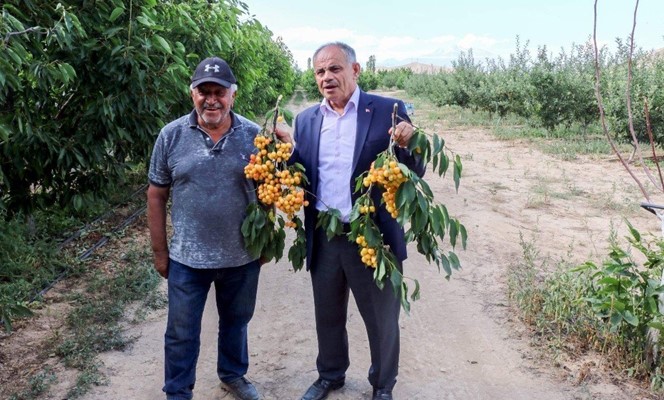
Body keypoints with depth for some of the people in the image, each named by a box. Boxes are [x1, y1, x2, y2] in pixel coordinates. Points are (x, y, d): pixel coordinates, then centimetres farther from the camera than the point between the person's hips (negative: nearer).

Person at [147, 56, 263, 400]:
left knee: (236, 322, 21)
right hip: (187, 258, -1)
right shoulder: (171, 135, -6)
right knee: (182, 333, 12)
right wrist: (159, 251, 1)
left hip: (243, 256, 1)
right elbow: (156, 195, -1)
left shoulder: (254, 135, -5)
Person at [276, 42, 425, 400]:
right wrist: (288, 148, -12)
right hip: (323, 239, 4)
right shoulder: (306, 119, 5)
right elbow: (301, 178, 5)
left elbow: (415, 173, -7)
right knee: (328, 316, 22)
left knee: (382, 319, 15)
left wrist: (406, 145, -26)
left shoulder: (388, 111, -7)